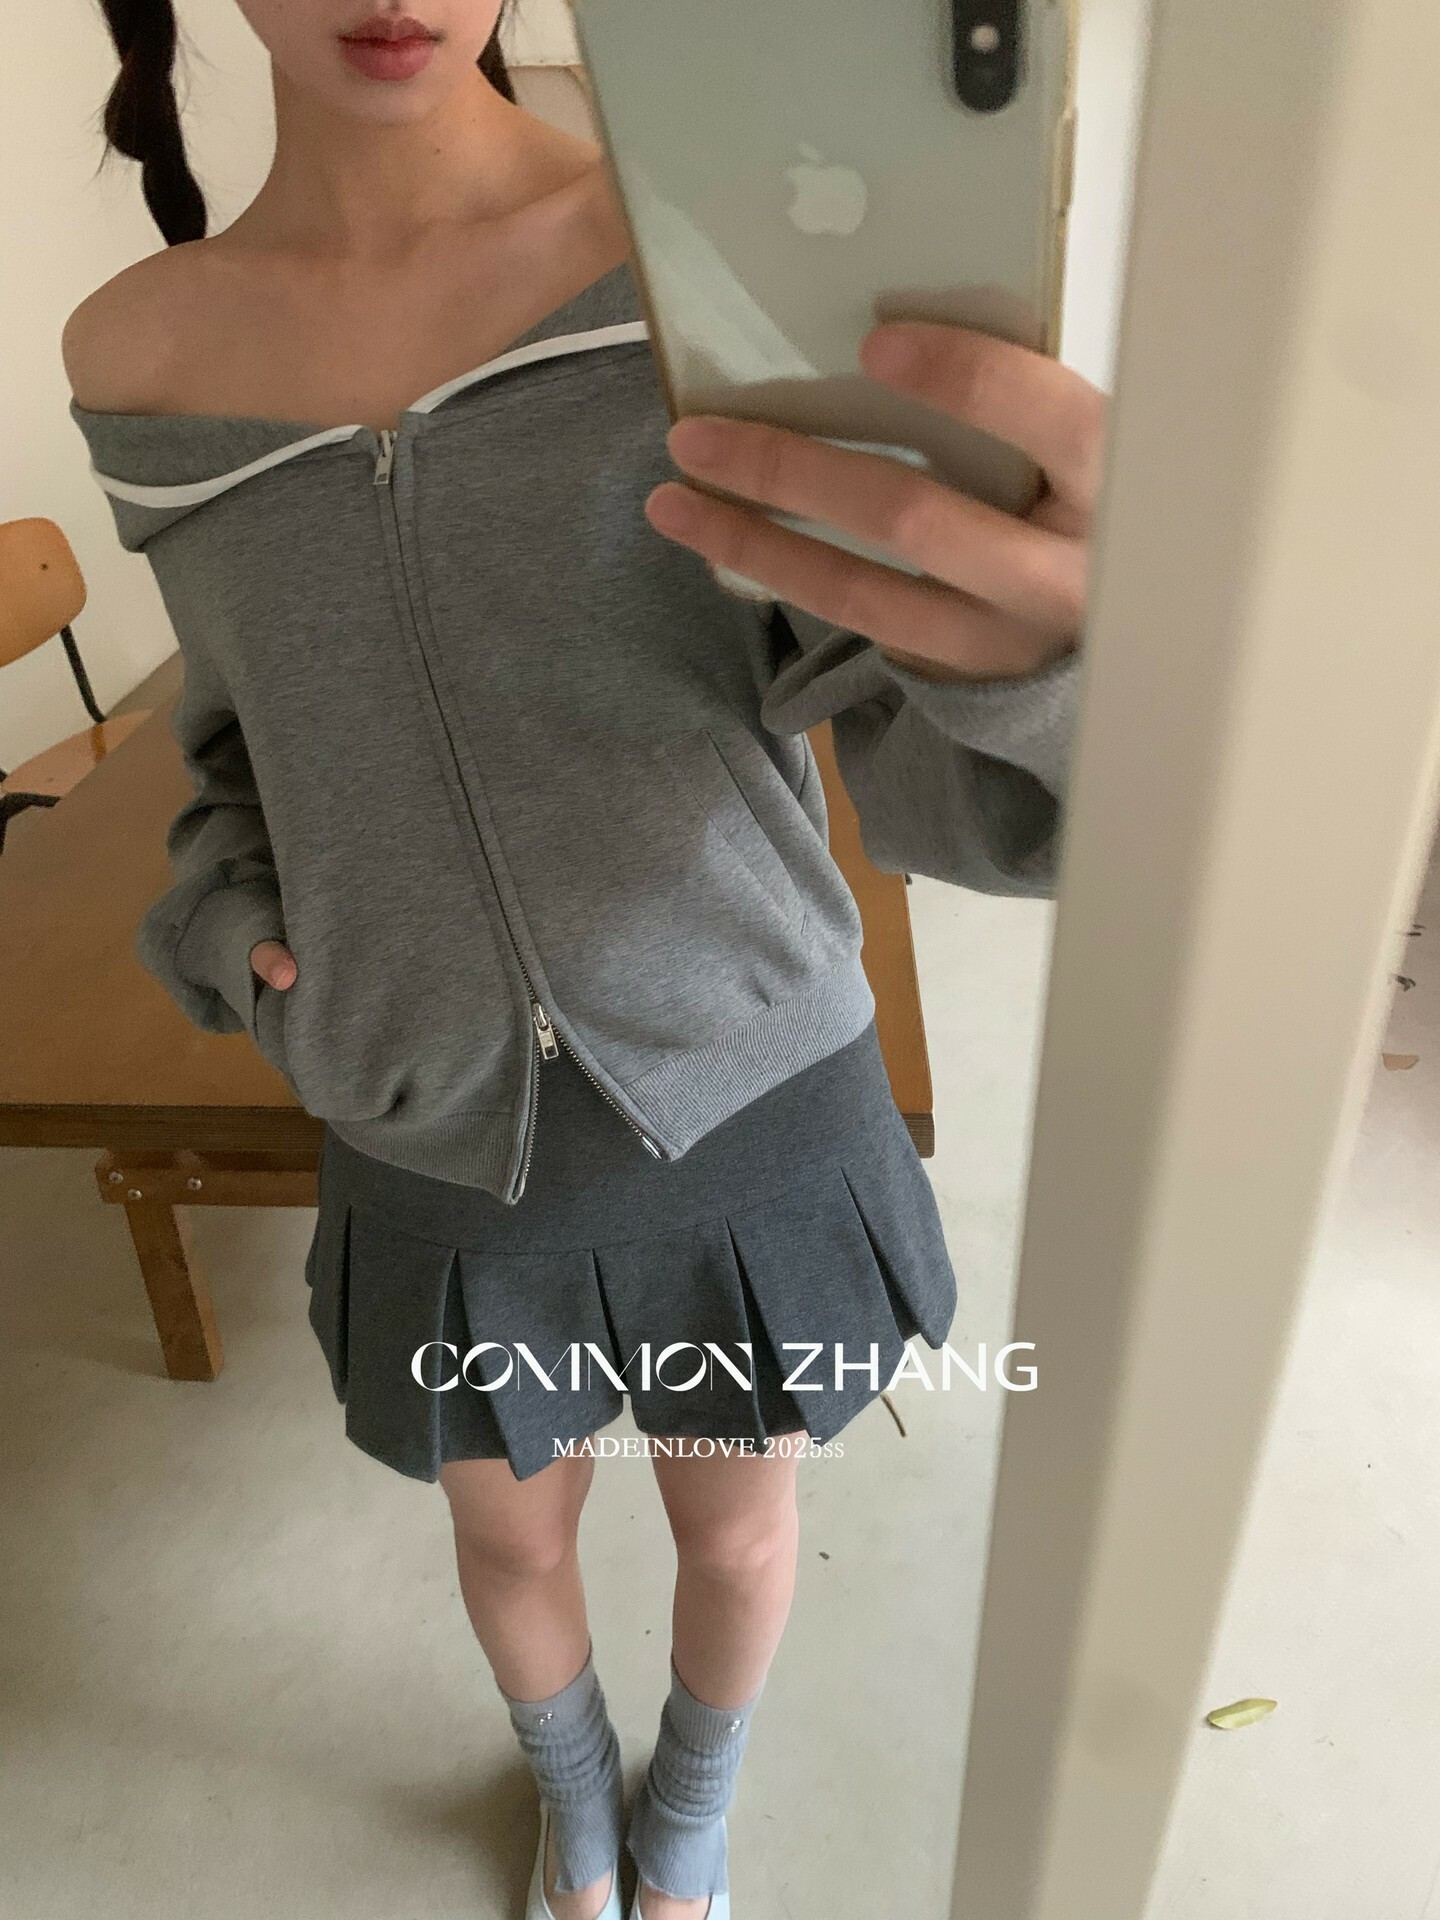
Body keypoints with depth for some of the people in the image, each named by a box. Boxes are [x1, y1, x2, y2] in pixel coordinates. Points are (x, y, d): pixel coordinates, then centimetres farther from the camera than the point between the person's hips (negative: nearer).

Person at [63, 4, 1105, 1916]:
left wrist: (1040, 633, -47)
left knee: (737, 1524, 24)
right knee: (514, 1537, 26)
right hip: (448, 1146, 2)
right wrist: (249, 950, -7)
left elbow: (927, 773, -23)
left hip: (750, 1096, -1)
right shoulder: (143, 355, -5)